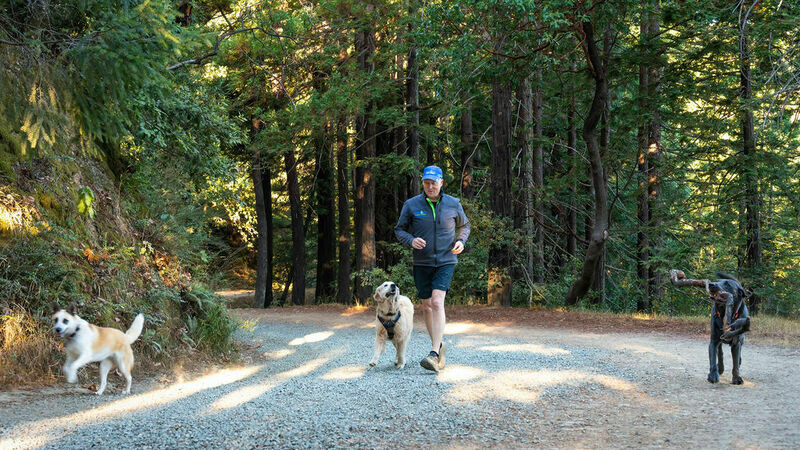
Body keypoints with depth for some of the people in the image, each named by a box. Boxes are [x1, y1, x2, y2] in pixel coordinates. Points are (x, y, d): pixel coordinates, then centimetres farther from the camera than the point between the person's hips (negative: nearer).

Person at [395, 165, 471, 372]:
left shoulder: (453, 204, 1)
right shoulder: (411, 205, -2)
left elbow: (464, 225, 17)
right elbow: (399, 230, 6)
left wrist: (461, 241, -3)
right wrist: (411, 240, -15)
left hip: (446, 261, -2)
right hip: (422, 263, 2)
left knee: (437, 302, -18)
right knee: (426, 306, 10)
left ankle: (434, 354, -23)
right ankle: (438, 345, 31)